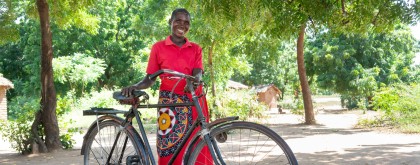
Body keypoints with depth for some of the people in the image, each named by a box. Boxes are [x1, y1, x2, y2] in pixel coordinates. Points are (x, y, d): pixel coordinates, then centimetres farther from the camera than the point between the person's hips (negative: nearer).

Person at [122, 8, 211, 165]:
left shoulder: (195, 49, 12)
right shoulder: (158, 47, 6)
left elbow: (197, 73, -4)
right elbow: (150, 78, 6)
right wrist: (135, 86, -14)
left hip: (194, 102, 2)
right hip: (169, 103, -2)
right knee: (169, 151, -6)